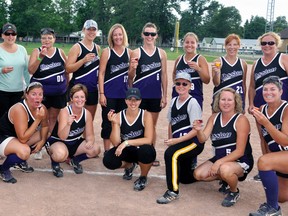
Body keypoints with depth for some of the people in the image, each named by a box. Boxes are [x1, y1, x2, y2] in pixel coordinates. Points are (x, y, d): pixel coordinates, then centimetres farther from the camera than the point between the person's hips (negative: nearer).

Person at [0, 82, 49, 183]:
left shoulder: (42, 108, -10)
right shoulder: (19, 109, -31)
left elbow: (45, 126, 10)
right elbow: (22, 139, -33)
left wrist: (42, 141, -10)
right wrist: (38, 120, -34)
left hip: (17, 137, 8)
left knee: (46, 138, -1)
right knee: (24, 151, -34)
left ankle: (20, 161, 14)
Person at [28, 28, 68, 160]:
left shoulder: (60, 52, 0)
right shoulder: (37, 52, -6)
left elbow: (67, 69, 11)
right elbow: (31, 71, -17)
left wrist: (68, 85, 10)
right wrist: (40, 57, -30)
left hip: (58, 92, 2)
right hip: (41, 92, -2)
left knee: (53, 118, 11)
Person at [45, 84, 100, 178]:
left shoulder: (87, 114, -8)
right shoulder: (64, 112, -22)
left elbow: (90, 135, -2)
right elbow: (62, 137, -30)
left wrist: (90, 142, -27)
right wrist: (68, 124, -50)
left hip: (75, 143, 6)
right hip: (57, 142, -5)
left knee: (95, 149, -18)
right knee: (61, 154, -40)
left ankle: (74, 160, 10)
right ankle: (55, 163, -1)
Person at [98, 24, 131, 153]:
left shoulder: (129, 52, 6)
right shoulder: (106, 52, -3)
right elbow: (101, 73, -5)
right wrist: (101, 93, -10)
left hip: (124, 94, 3)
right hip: (109, 93, -3)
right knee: (108, 122, 4)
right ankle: (107, 151, 15)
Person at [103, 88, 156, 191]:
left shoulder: (146, 115, -16)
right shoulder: (118, 116, -10)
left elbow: (148, 140, -23)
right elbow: (115, 143, -14)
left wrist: (127, 142, -31)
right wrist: (115, 123, -27)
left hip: (143, 151, -2)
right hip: (126, 151, 3)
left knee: (145, 150, -37)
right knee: (108, 160, -23)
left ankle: (143, 178, -3)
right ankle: (129, 165, 15)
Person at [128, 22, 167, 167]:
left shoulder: (161, 53, 4)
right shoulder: (136, 53, -3)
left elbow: (164, 75, 6)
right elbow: (130, 77, -2)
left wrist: (164, 95, 3)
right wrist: (132, 69, -24)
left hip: (155, 95, 2)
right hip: (139, 94, -2)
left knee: (152, 125, 12)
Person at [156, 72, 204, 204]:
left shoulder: (192, 102, -12)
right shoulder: (173, 101, 9)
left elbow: (196, 130, -15)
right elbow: (171, 123, 18)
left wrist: (176, 141, -20)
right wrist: (170, 141, 6)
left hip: (194, 142, -8)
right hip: (178, 142, 8)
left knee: (171, 153, -34)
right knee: (185, 178, 14)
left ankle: (173, 191, -25)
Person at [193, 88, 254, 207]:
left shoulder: (241, 120, -16)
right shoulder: (214, 117, 1)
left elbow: (240, 151, -19)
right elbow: (203, 139, -7)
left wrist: (219, 162, -27)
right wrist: (199, 130, -30)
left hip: (241, 161, -6)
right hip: (220, 158, 6)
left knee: (225, 170, -37)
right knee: (198, 174, -12)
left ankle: (234, 192, -3)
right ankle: (225, 178, 16)